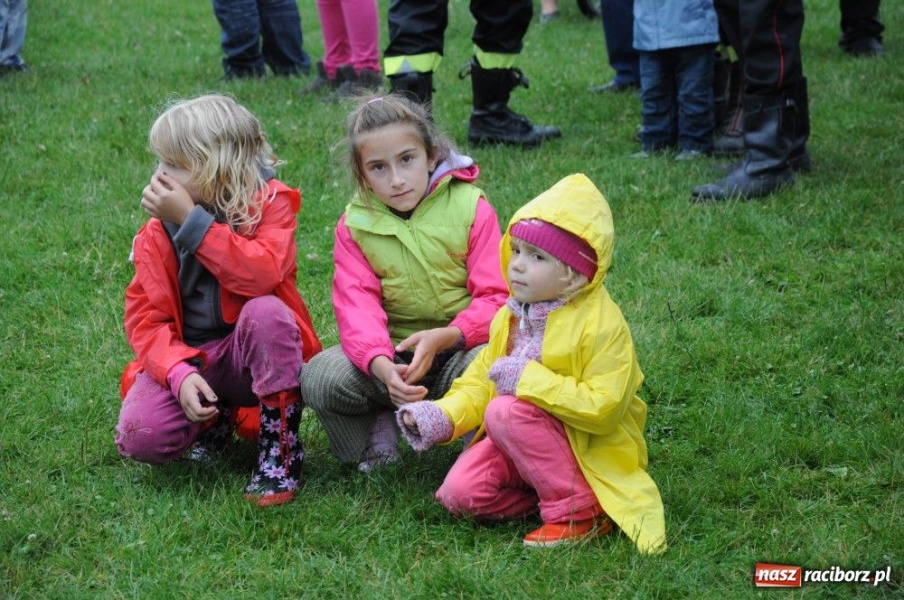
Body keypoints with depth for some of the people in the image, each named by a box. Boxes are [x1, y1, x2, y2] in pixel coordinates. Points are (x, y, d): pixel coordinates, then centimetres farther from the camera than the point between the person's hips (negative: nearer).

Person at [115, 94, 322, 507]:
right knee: (139, 438, -23)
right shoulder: (157, 232, -2)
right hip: (188, 358, 3)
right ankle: (216, 416, 12)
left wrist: (191, 221, -28)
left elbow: (263, 275, -30)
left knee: (266, 311, -36)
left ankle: (280, 454, -21)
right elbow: (145, 315, -6)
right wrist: (178, 374, -24)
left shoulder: (270, 203, -11)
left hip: (255, 356, -2)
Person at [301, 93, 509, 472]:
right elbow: (357, 306, -14)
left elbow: (496, 298, -11)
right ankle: (377, 427, 3)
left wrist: (443, 337, -31)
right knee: (319, 376, -26)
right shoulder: (354, 224, -1)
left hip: (459, 345, -1)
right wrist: (381, 365, -36)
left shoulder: (471, 209, -6)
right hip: (391, 353, 2)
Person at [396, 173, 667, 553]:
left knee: (506, 412, -31)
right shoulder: (512, 316, 4)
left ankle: (579, 511, -19)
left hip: (588, 450, -6)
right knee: (459, 493, -15)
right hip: (525, 440, 6)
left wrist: (531, 380, -28)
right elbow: (481, 381, 10)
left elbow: (602, 408, -27)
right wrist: (442, 416, -9)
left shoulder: (602, 325, -19)